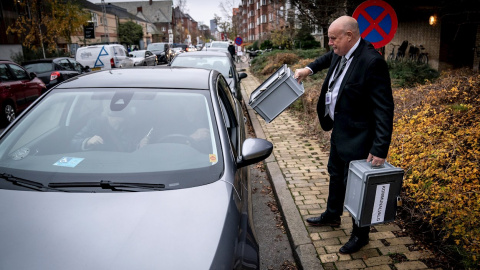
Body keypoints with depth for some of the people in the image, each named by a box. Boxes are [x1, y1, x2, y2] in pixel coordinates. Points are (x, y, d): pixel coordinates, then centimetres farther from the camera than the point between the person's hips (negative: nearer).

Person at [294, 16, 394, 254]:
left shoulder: (372, 62, -26)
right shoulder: (341, 53, 0)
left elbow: (384, 109, -26)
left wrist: (380, 149, -29)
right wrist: (310, 69, 15)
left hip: (357, 137, -9)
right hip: (339, 129, 9)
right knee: (335, 175, 25)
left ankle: (360, 235, 28)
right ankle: (332, 215, 48)